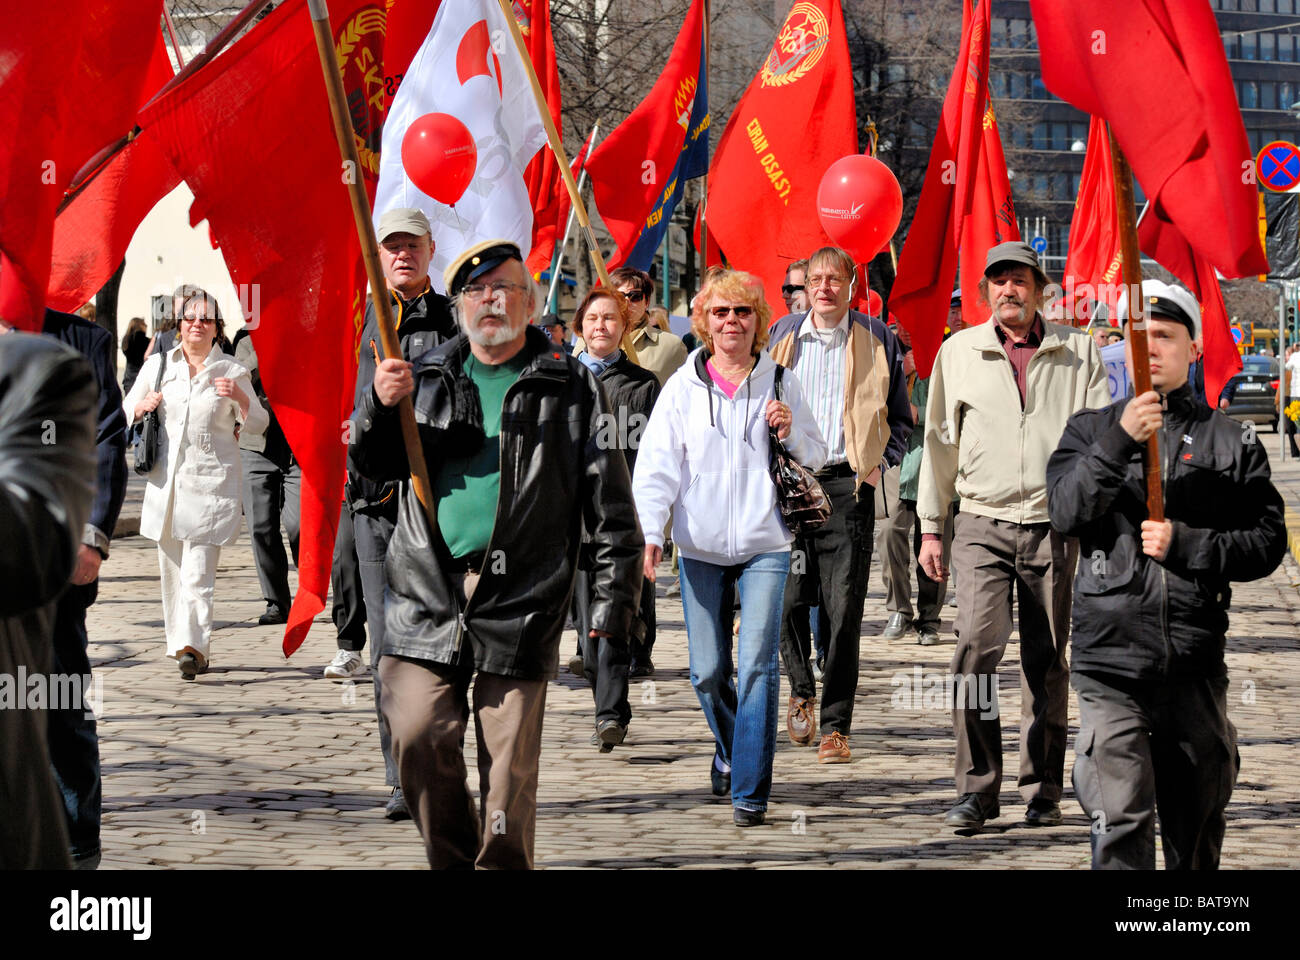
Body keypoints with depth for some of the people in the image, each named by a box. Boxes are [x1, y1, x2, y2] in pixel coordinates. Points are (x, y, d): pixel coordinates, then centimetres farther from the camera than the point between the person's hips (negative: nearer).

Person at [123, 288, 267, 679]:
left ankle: (194, 647, -20)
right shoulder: (158, 365, 11)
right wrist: (142, 407, -5)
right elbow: (125, 412, 18)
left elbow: (258, 425, 1)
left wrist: (240, 398, -19)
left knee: (198, 574, -13)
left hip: (211, 482, -4)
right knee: (172, 570, 7)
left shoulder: (231, 372, 4)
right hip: (165, 482, 4)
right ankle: (179, 642, 18)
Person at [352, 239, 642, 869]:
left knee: (510, 763, -2)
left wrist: (614, 596, -2)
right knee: (419, 739, -4)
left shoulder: (570, 388, 7)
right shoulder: (427, 378, 15)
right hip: (427, 596, 2)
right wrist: (380, 407, -7)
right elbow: (371, 464, 14)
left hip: (519, 603, -2)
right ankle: (453, 861, 15)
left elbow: (609, 503, 5)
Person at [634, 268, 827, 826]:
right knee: (707, 670, 7)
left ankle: (750, 789, -8)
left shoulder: (779, 381, 6)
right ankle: (729, 748, 36)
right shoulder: (683, 386, 4)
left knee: (757, 665, -11)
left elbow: (815, 459, 13)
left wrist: (790, 432, -9)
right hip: (701, 547, 1)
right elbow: (657, 464, 1)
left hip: (765, 544, -1)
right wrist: (652, 532, -12)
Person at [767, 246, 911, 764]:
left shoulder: (877, 339, 6)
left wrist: (879, 464, 0)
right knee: (788, 600, 0)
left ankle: (835, 725, 0)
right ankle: (802, 690, 28)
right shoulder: (782, 335, 10)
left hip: (848, 487, -2)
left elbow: (900, 415, 12)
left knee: (844, 609, -5)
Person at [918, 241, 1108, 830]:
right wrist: (930, 527, 12)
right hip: (983, 524, -1)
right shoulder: (959, 351, 9)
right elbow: (940, 440, 13)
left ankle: (1043, 791, 15)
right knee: (977, 644, -16)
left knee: (1047, 660, 4)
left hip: (1055, 525, 1)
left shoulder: (1079, 352, 7)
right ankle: (976, 789, -10)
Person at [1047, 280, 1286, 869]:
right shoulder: (1091, 431, 11)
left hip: (1196, 665, 1)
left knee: (1197, 833, 11)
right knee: (1121, 824, -13)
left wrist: (1186, 545, -10)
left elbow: (1267, 542, 4)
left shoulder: (1229, 443, 9)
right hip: (1110, 659, -1)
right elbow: (1066, 513, -6)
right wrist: (1119, 442, -18)